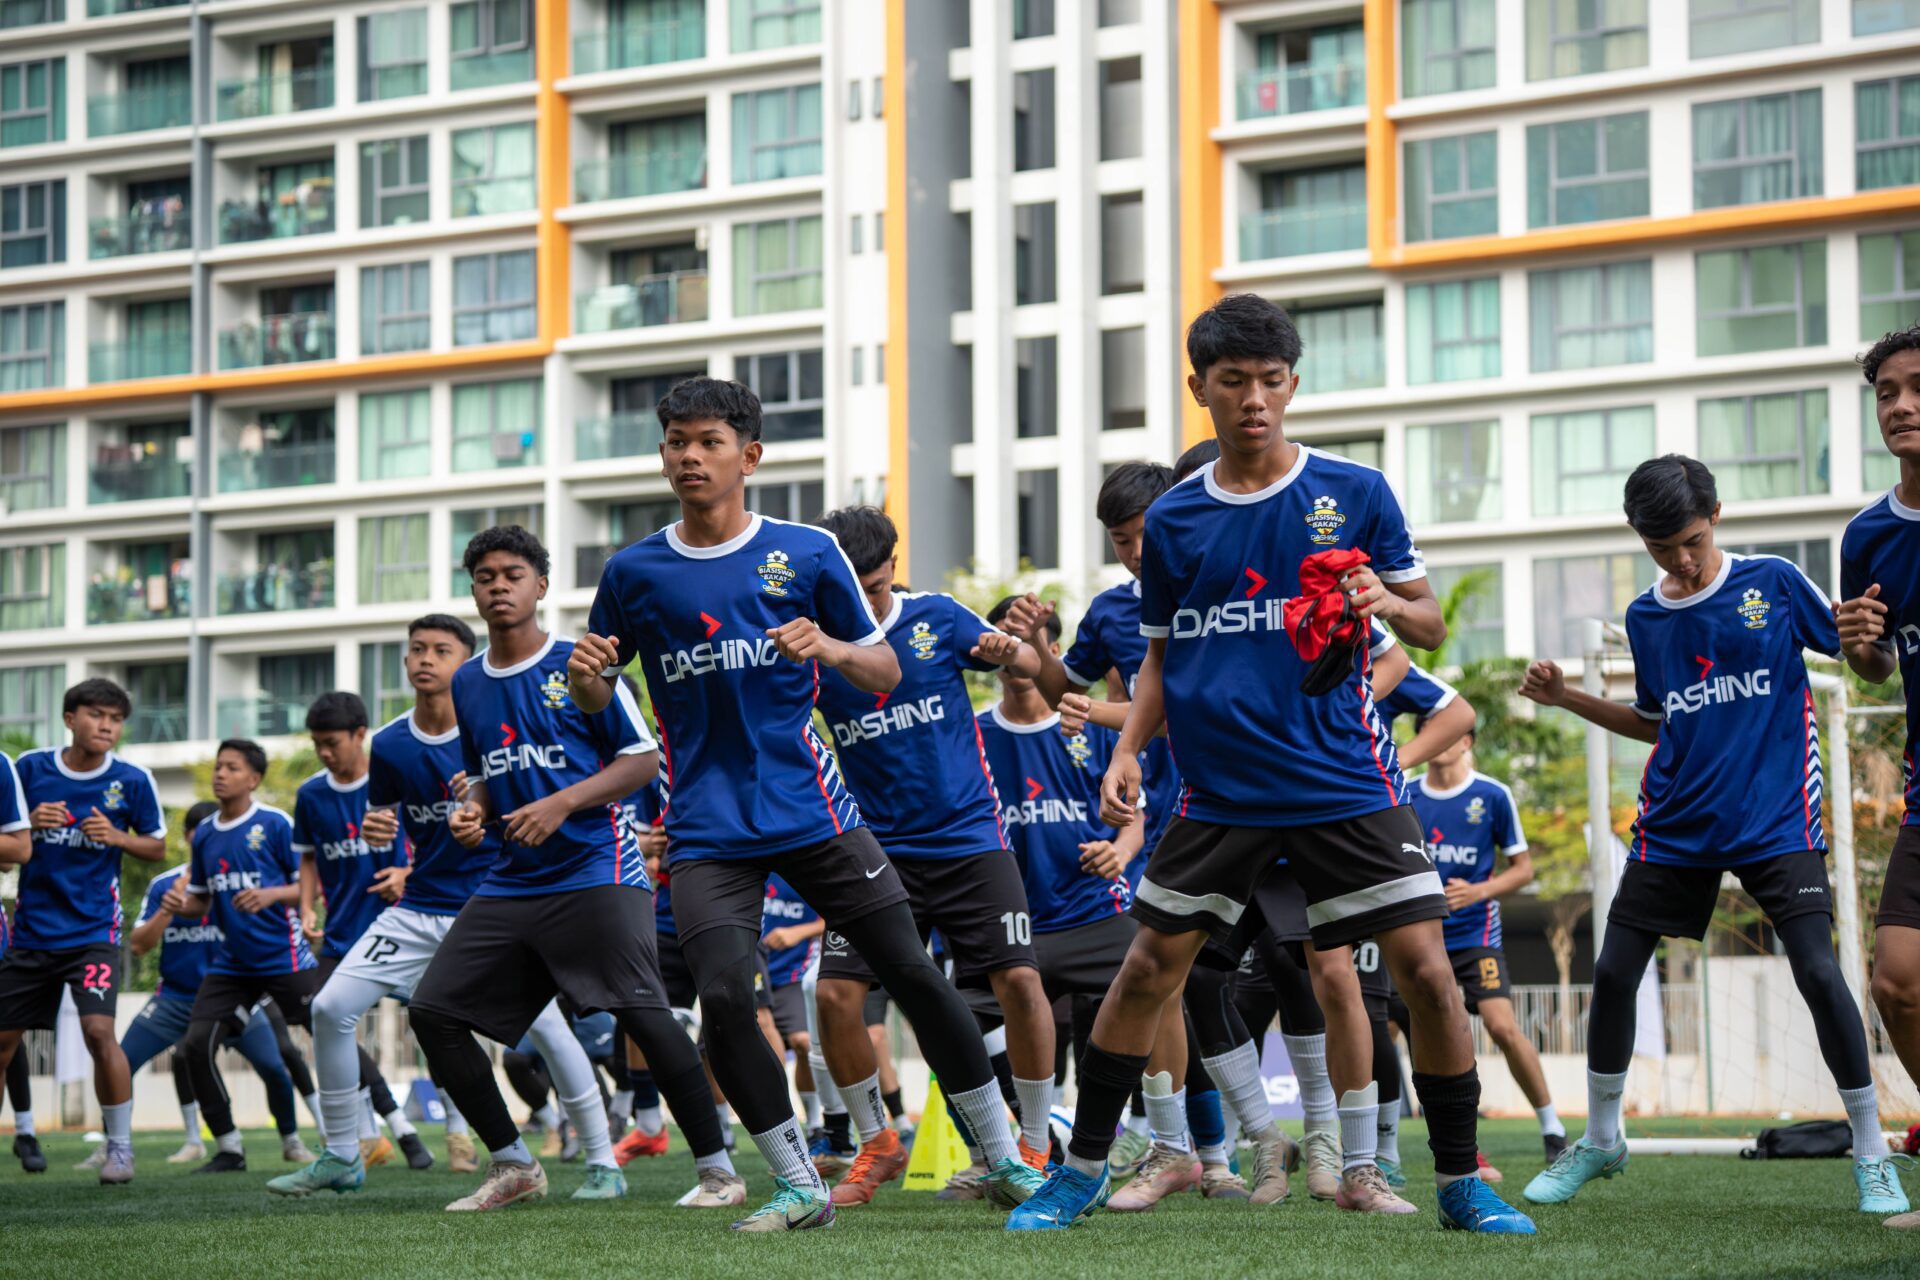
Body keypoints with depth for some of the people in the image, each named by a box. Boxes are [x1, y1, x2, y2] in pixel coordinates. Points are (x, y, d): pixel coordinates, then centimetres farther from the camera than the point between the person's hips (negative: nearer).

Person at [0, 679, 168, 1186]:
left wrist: (117, 837, -15)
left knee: (98, 1030, -19)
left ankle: (120, 1146, -5)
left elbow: (157, 848, 5)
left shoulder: (132, 781, -5)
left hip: (93, 930, -3)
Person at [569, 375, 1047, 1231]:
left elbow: (884, 672, 8)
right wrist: (586, 674, -10)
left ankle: (1004, 1161, 13)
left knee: (915, 975, -2)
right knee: (724, 998, -18)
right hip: (708, 831, 0)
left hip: (812, 809, 0)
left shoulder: (806, 552, 3)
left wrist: (829, 647, -13)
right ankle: (799, 1188, -2)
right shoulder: (634, 573, 4)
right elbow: (596, 699, 13)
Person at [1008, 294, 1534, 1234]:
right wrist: (1127, 752, 1)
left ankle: (1460, 1185, 7)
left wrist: (1389, 604, -18)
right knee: (1145, 972, 2)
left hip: (1345, 783, -2)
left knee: (1426, 972, -8)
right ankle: (1081, 1171, 18)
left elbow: (1430, 626, 4)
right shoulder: (1172, 520, 6)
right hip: (1218, 792, 2)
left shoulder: (1356, 493, 0)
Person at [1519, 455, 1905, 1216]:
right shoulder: (1644, 618, 7)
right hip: (1675, 824, 4)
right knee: (1613, 973, 1)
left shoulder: (1773, 581, -4)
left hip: (1776, 819, -4)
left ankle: (1872, 1158, -3)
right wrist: (1566, 698, 9)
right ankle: (1601, 1142, 21)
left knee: (1818, 973, -16)